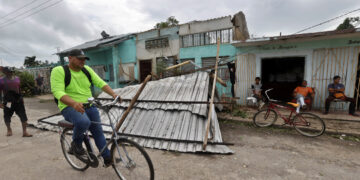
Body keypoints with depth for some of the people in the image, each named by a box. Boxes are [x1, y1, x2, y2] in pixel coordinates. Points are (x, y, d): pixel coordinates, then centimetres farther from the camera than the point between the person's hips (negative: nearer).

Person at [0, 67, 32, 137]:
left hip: (18, 100, 2)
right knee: (7, 116, 12)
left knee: (23, 116, -2)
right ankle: (9, 130, 36)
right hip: (8, 101, -2)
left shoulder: (17, 78, 6)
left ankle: (24, 132, 2)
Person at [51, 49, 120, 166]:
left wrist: (113, 94, -18)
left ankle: (108, 158, 21)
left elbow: (100, 83, 0)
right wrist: (75, 103, -40)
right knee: (83, 122, -35)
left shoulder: (87, 70, 5)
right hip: (70, 107, -5)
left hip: (89, 105, 5)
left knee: (98, 131, 6)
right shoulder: (59, 71, -9)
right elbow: (58, 92, -21)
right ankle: (76, 143, -1)